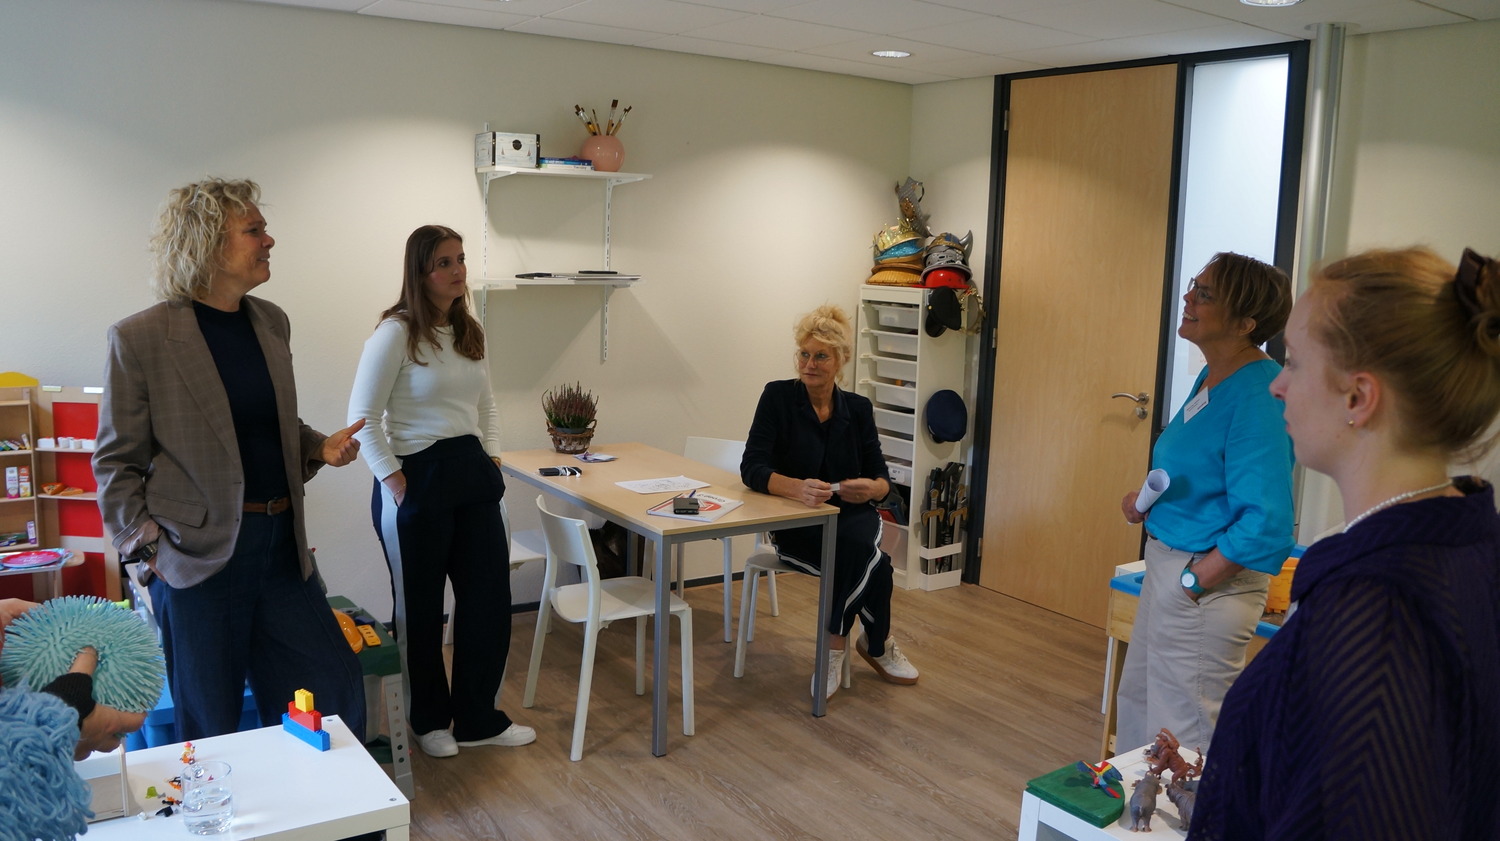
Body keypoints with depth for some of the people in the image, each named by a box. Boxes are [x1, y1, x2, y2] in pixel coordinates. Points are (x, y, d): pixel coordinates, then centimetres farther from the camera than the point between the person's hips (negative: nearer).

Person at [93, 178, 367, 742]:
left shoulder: (272, 322, 7)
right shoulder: (140, 337, -10)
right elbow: (116, 462, -4)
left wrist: (321, 447, 1)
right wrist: (148, 547, -11)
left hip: (282, 546, 5)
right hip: (198, 554, -5)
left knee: (335, 687, 10)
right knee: (211, 723, 10)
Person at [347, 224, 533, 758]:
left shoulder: (470, 332, 9)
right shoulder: (396, 332, -12)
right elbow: (363, 416, -13)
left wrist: (491, 456, 8)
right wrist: (393, 479, -14)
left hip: (472, 476, 7)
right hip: (416, 480, -6)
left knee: (490, 599, 8)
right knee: (420, 608, 9)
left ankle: (478, 719, 24)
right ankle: (430, 720, 29)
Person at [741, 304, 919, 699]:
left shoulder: (858, 408, 3)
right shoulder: (779, 396, -8)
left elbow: (882, 480, 3)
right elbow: (752, 468, -17)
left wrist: (870, 487, -23)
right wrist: (798, 488, -36)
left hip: (851, 517, 3)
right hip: (797, 524, -3)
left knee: (861, 547, -32)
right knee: (872, 563, -30)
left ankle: (835, 644, -10)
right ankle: (879, 643, -5)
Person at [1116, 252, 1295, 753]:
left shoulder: (1257, 397, -23)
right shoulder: (1212, 377, 6)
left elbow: (1266, 522, -26)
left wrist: (1193, 581, -19)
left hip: (1210, 580, -10)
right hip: (1168, 560, 10)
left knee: (1183, 730, 7)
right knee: (1136, 702, 23)